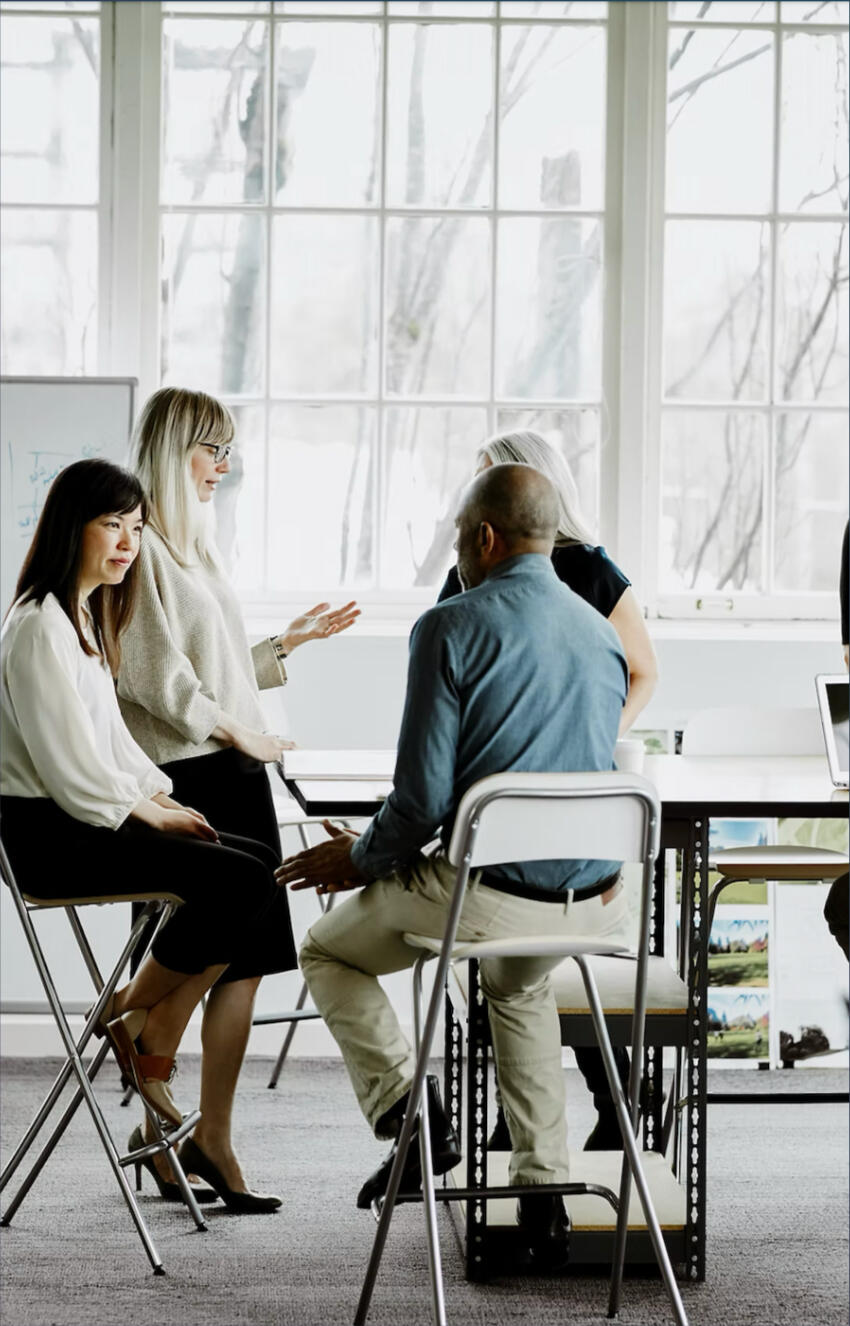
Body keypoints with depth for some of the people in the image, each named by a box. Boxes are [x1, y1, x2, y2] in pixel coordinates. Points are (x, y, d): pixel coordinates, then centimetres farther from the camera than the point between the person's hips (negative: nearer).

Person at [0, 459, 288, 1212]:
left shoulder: (86, 616, 19)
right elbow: (70, 767, -18)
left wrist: (161, 797, 7)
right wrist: (150, 811, -9)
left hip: (96, 819, 10)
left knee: (261, 865, -6)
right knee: (242, 878, -23)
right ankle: (133, 1022, 0)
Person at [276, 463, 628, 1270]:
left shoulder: (451, 628, -10)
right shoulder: (601, 635, 11)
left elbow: (424, 793, -14)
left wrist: (363, 858, 7)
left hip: (485, 893, -6)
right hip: (582, 898, 6)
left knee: (328, 950, 22)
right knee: (520, 989, 39)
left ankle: (409, 1113, 4)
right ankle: (544, 1190, 27)